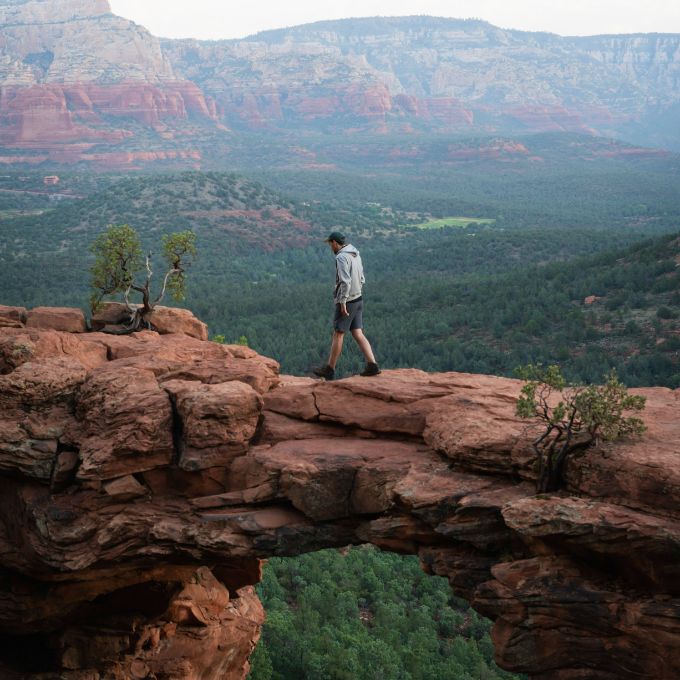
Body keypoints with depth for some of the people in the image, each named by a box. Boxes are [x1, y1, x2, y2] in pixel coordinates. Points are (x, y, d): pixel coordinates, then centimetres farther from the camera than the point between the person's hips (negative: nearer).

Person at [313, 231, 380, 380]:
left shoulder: (342, 257, -17)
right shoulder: (356, 255, 12)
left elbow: (345, 281, -25)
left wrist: (343, 302, -23)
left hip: (346, 302, -8)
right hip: (358, 299, 8)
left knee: (338, 335, 1)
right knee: (358, 334, 6)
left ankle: (329, 369, 9)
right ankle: (372, 366, -4)